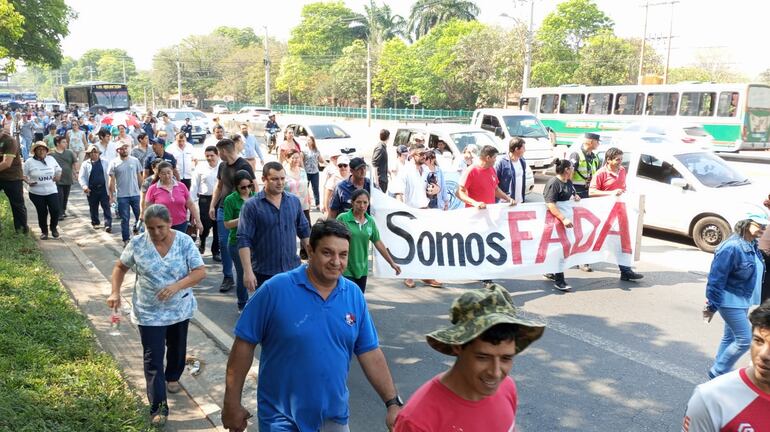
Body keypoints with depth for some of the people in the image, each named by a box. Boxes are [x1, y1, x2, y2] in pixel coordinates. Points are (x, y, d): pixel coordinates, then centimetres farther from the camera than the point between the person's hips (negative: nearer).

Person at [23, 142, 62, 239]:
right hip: (36, 193, -2)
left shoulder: (51, 159, 4)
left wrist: (58, 176, -1)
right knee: (42, 213, 4)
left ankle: (53, 227, 18)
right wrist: (28, 182, -16)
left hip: (52, 191, 2)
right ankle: (44, 231, 24)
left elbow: (58, 170, 19)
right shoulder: (29, 162, -4)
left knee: (55, 210, -8)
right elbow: (24, 175, 2)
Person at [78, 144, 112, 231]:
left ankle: (108, 224, -6)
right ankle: (95, 222, 28)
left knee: (106, 207, -5)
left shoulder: (104, 163, 4)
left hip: (103, 188, -1)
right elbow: (81, 177, 1)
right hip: (91, 190, 1)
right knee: (93, 208, 13)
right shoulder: (85, 164, 3)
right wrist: (84, 186, -16)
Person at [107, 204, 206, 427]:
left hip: (180, 309, 1)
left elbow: (200, 272, -16)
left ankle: (172, 377, 52)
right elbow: (120, 266, 4)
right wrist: (115, 292, -10)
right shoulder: (137, 244, -12)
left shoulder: (184, 242, -14)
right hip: (149, 313, -1)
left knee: (177, 348, 23)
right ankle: (158, 407, 6)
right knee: (153, 360, -1)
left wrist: (176, 286, -30)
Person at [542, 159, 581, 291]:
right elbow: (550, 205, -26)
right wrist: (563, 219, -33)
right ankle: (559, 281, 1)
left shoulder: (568, 182, 10)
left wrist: (576, 197, 6)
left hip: (566, 218, 9)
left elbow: (572, 194, 30)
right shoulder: (553, 183, -18)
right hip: (555, 220, -9)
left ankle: (550, 272, 31)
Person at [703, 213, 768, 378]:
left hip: (742, 301, 9)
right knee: (744, 340, -6)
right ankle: (717, 373, 8)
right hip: (730, 302, -9)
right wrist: (712, 306, -19)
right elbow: (716, 279, -22)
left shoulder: (752, 247, 5)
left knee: (730, 338, 16)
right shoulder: (732, 247, -23)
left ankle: (720, 372, 29)